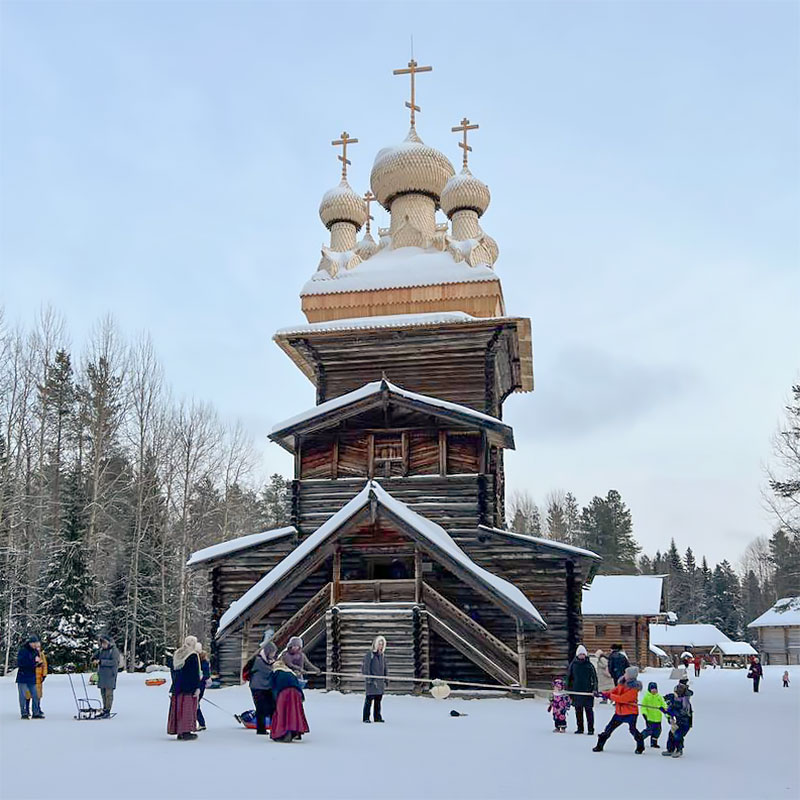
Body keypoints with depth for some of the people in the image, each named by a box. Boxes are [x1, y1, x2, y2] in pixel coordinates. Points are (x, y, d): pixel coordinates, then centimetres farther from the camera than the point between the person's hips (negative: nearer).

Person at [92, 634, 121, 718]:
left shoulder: (114, 650, -9)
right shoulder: (101, 650, 13)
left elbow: (114, 662, -19)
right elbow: (94, 657, 15)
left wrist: (101, 661, -23)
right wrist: (94, 659, -11)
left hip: (110, 674, -7)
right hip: (102, 674, 7)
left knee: (109, 693, -7)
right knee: (103, 693, 9)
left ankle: (108, 711, -5)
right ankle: (104, 710, 16)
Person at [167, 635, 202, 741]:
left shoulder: (176, 654, 12)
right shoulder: (193, 655, -10)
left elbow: (173, 671, 17)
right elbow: (196, 673, -13)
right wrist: (197, 687, -11)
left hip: (177, 686, 7)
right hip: (189, 687, -7)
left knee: (178, 708, 9)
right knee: (188, 708, -3)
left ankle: (179, 732, 13)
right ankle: (186, 732, -4)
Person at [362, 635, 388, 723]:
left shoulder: (382, 655, 13)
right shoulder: (369, 654, -5)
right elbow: (366, 667, -8)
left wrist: (386, 679, 14)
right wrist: (369, 679, -14)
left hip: (380, 681, 6)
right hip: (371, 681, -6)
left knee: (378, 699, 9)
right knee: (369, 699, -5)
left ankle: (377, 717, 16)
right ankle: (366, 718, 1)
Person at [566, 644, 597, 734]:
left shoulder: (590, 665, 1)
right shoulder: (573, 665, 6)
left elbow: (594, 678, 2)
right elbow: (569, 678, 11)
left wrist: (595, 690, -9)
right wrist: (568, 691, 8)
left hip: (588, 692, -2)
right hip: (576, 692, 2)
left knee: (589, 710, -1)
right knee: (578, 711, 8)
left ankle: (590, 729, 5)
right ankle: (580, 728, 18)